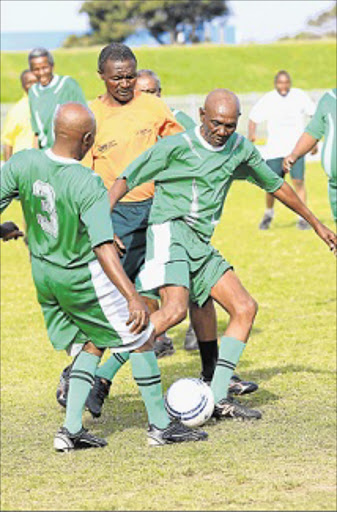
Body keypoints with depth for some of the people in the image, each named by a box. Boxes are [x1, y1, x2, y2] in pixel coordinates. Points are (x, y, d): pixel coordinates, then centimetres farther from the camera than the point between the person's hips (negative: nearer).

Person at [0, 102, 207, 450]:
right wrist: (133, 298, -35)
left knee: (91, 345, 21)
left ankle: (72, 429, 10)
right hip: (82, 278, -6)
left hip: (43, 274, 6)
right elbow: (103, 249, -33)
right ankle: (160, 425, 17)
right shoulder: (88, 185, -27)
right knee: (140, 339, 11)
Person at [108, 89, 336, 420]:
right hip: (170, 231, -7)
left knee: (245, 308, -1)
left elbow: (275, 185, 26)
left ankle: (217, 399, -1)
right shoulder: (177, 146, -6)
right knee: (175, 309, -29)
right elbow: (127, 180, -6)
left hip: (201, 245, 8)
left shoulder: (241, 150, 12)